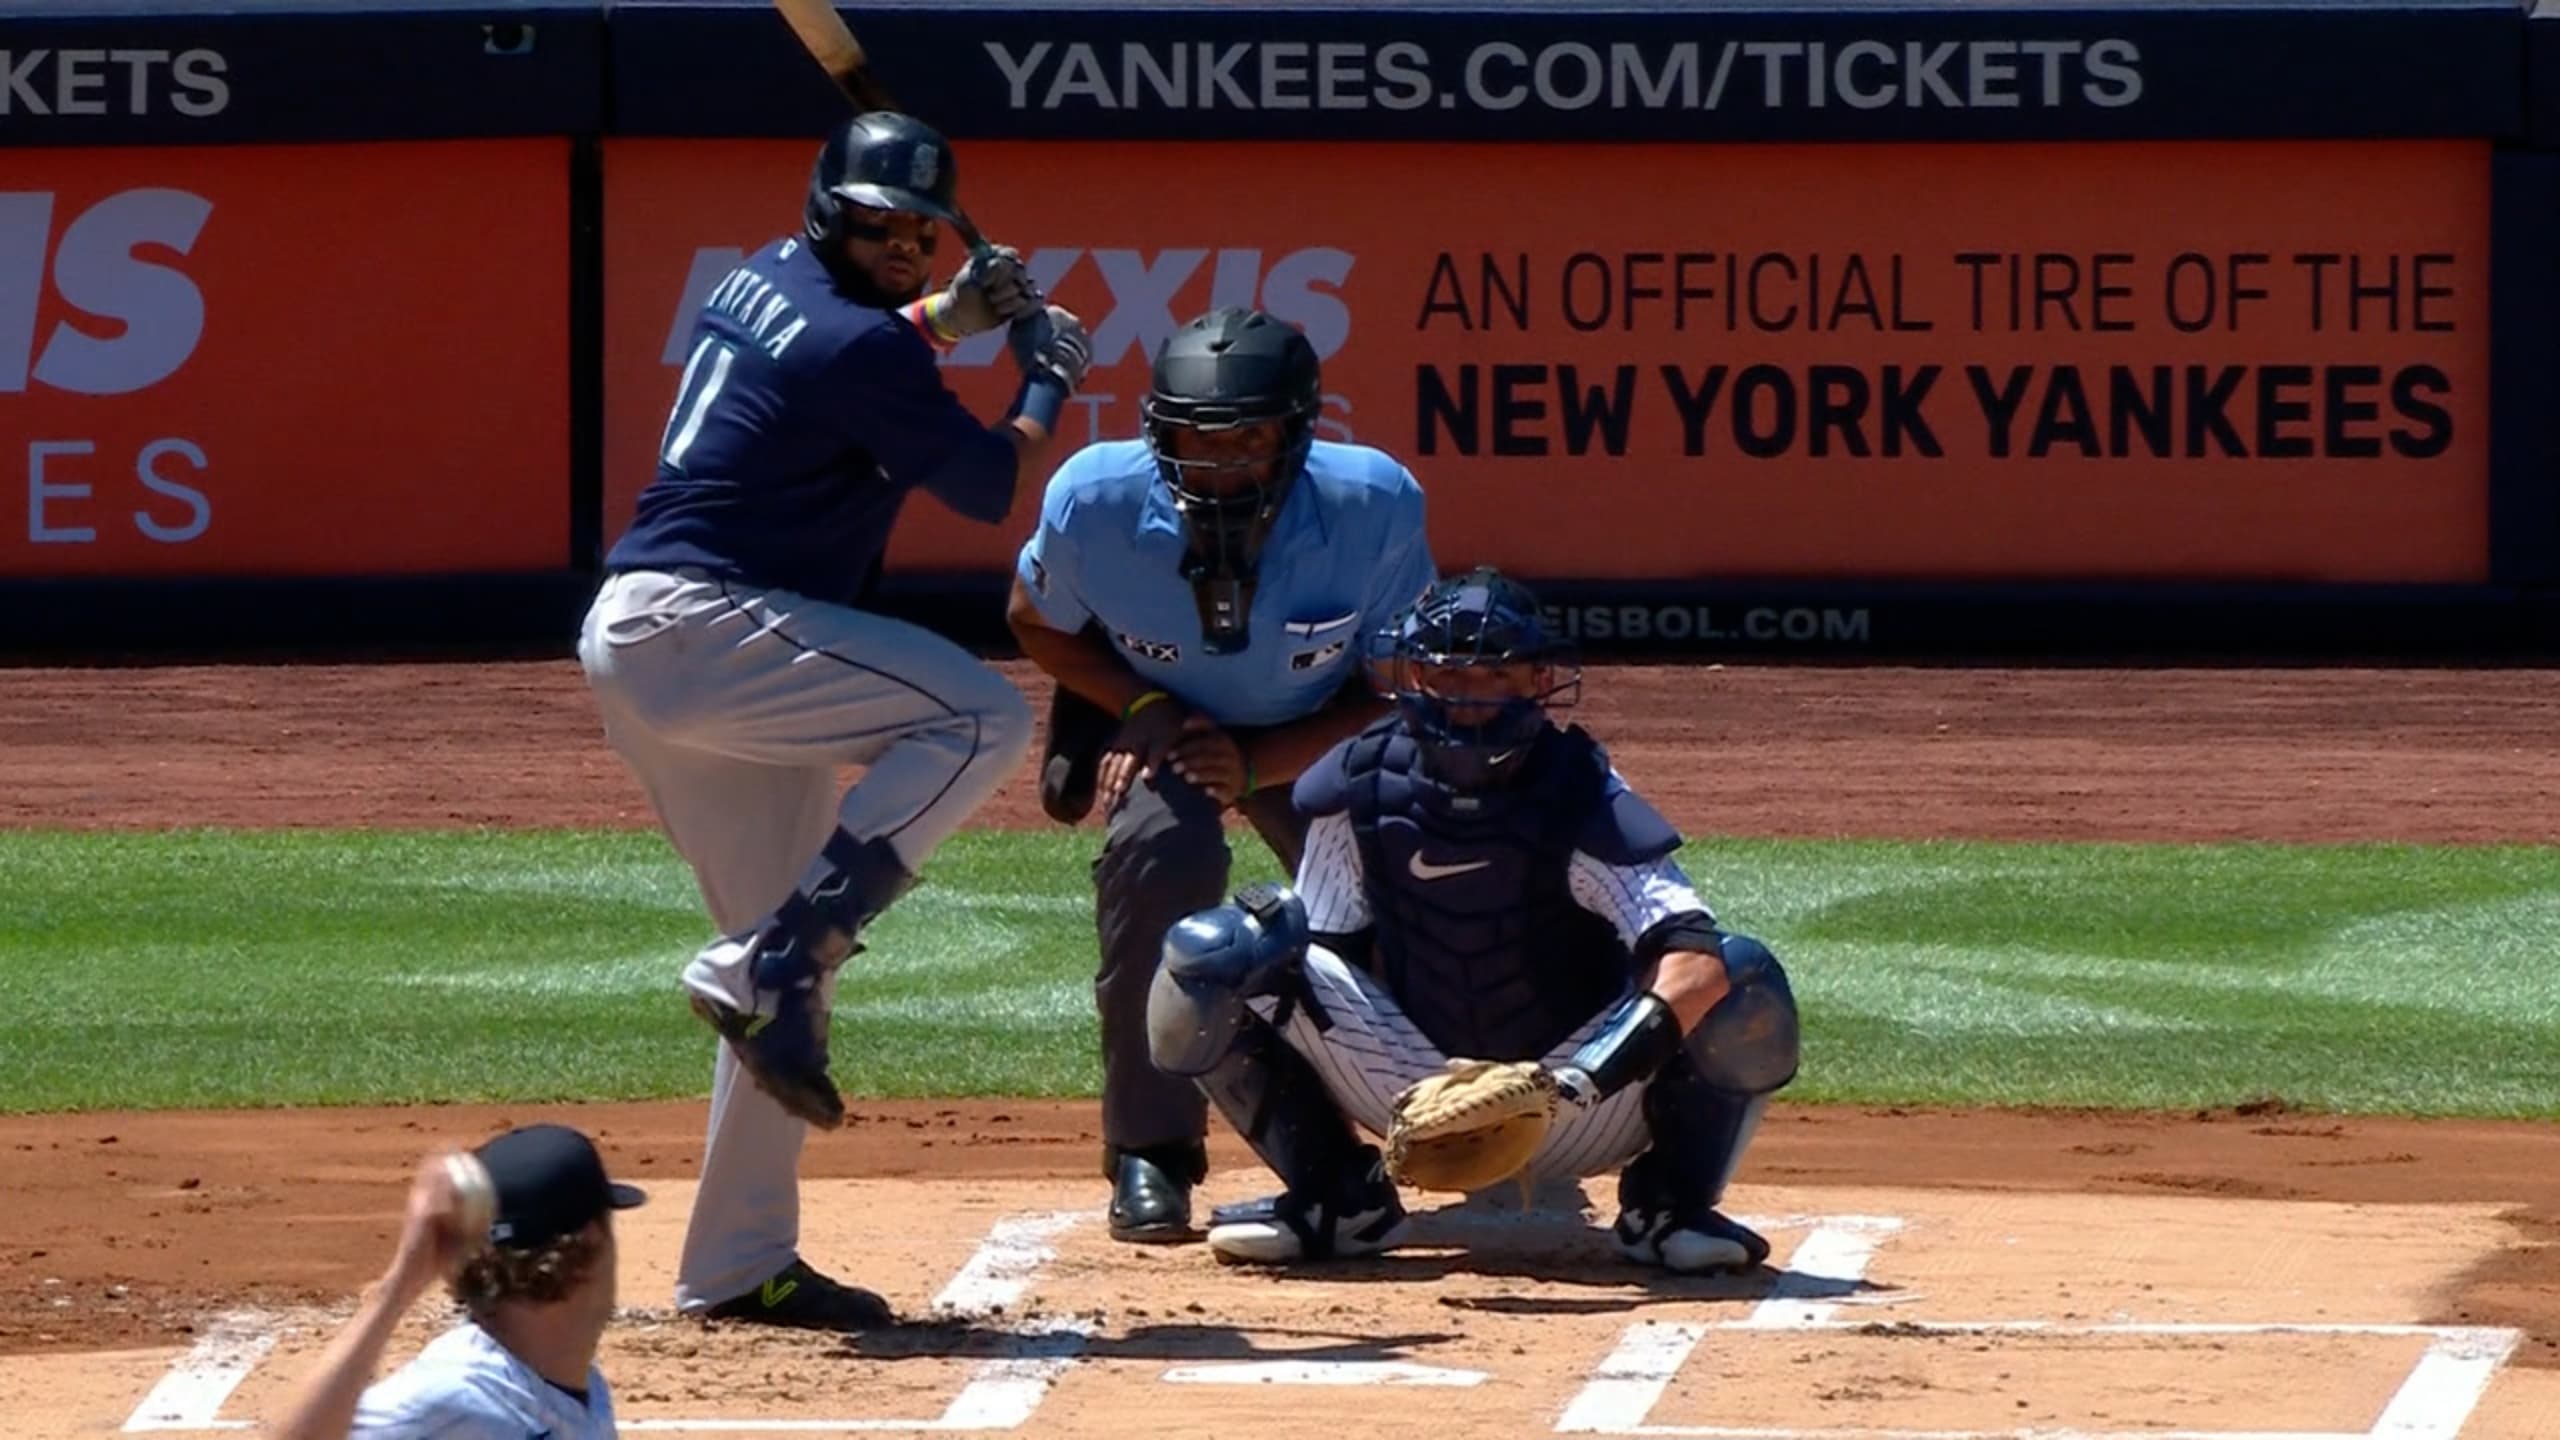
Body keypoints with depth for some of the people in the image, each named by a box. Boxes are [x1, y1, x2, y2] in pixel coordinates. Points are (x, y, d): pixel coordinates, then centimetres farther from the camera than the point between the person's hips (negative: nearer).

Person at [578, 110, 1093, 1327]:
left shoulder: (768, 279, 15)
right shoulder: (860, 346, -14)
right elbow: (991, 485, -6)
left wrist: (946, 318, 28)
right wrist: (1048, 384, 12)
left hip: (633, 647, 10)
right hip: (702, 629, -10)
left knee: (795, 950, 12)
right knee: (980, 715, -16)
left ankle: (740, 1265, 10)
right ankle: (768, 964, -19)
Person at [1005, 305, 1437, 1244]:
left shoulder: (1375, 507, -31)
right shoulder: (1096, 501, -30)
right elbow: (1037, 623, -7)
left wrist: (1261, 762, -31)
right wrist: (1140, 708, -24)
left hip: (1316, 738, 2)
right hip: (1153, 718, -2)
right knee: (1163, 842, -31)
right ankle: (1150, 1154, -21)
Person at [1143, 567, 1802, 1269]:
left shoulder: (1580, 798, -19)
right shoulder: (1361, 788, -8)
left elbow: (1696, 960, -32)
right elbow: (1328, 950, 1)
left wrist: (1588, 1078, -44)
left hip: (1576, 1110, -2)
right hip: (1418, 1101, 2)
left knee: (1745, 979, -29)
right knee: (1211, 955, -16)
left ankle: (1671, 1206, -4)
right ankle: (1336, 1198, 0)